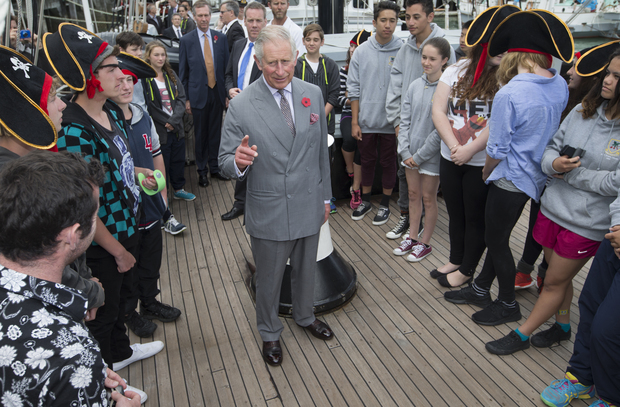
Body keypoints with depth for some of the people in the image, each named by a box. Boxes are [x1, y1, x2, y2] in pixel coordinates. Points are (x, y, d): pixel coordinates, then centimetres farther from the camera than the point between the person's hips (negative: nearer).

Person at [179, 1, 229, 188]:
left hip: (217, 93, 2)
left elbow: (227, 67, 6)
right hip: (198, 94, -2)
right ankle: (202, 170, 20)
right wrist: (185, 98, -2)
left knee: (215, 133, 10)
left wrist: (227, 92, 1)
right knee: (200, 135, 6)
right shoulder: (186, 40, 0)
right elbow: (183, 72, 2)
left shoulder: (221, 38, 5)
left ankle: (214, 167, 25)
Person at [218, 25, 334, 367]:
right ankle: (270, 333, 44)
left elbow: (321, 150, 6)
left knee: (306, 271, 24)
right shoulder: (241, 105, -15)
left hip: (309, 207, 4)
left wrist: (325, 196, 10)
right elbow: (226, 161, -11)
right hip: (268, 212, -3)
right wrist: (238, 162, -35)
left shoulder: (313, 94, -3)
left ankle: (305, 316, 53)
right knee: (269, 280, 17)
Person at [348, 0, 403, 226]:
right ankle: (365, 201, 34)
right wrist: (354, 121, -1)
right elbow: (354, 88, 2)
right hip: (366, 121, 2)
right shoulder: (362, 51, -1)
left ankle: (385, 204, 28)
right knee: (366, 161, 16)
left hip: (391, 122, -2)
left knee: (388, 163, 11)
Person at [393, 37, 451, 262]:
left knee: (428, 198, 9)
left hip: (431, 155, -5)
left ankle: (425, 243, 25)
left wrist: (419, 156, -13)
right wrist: (405, 151, -5)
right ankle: (412, 237, 33)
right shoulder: (415, 86, 1)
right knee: (413, 194, 16)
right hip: (410, 153, 5)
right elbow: (404, 120, 4)